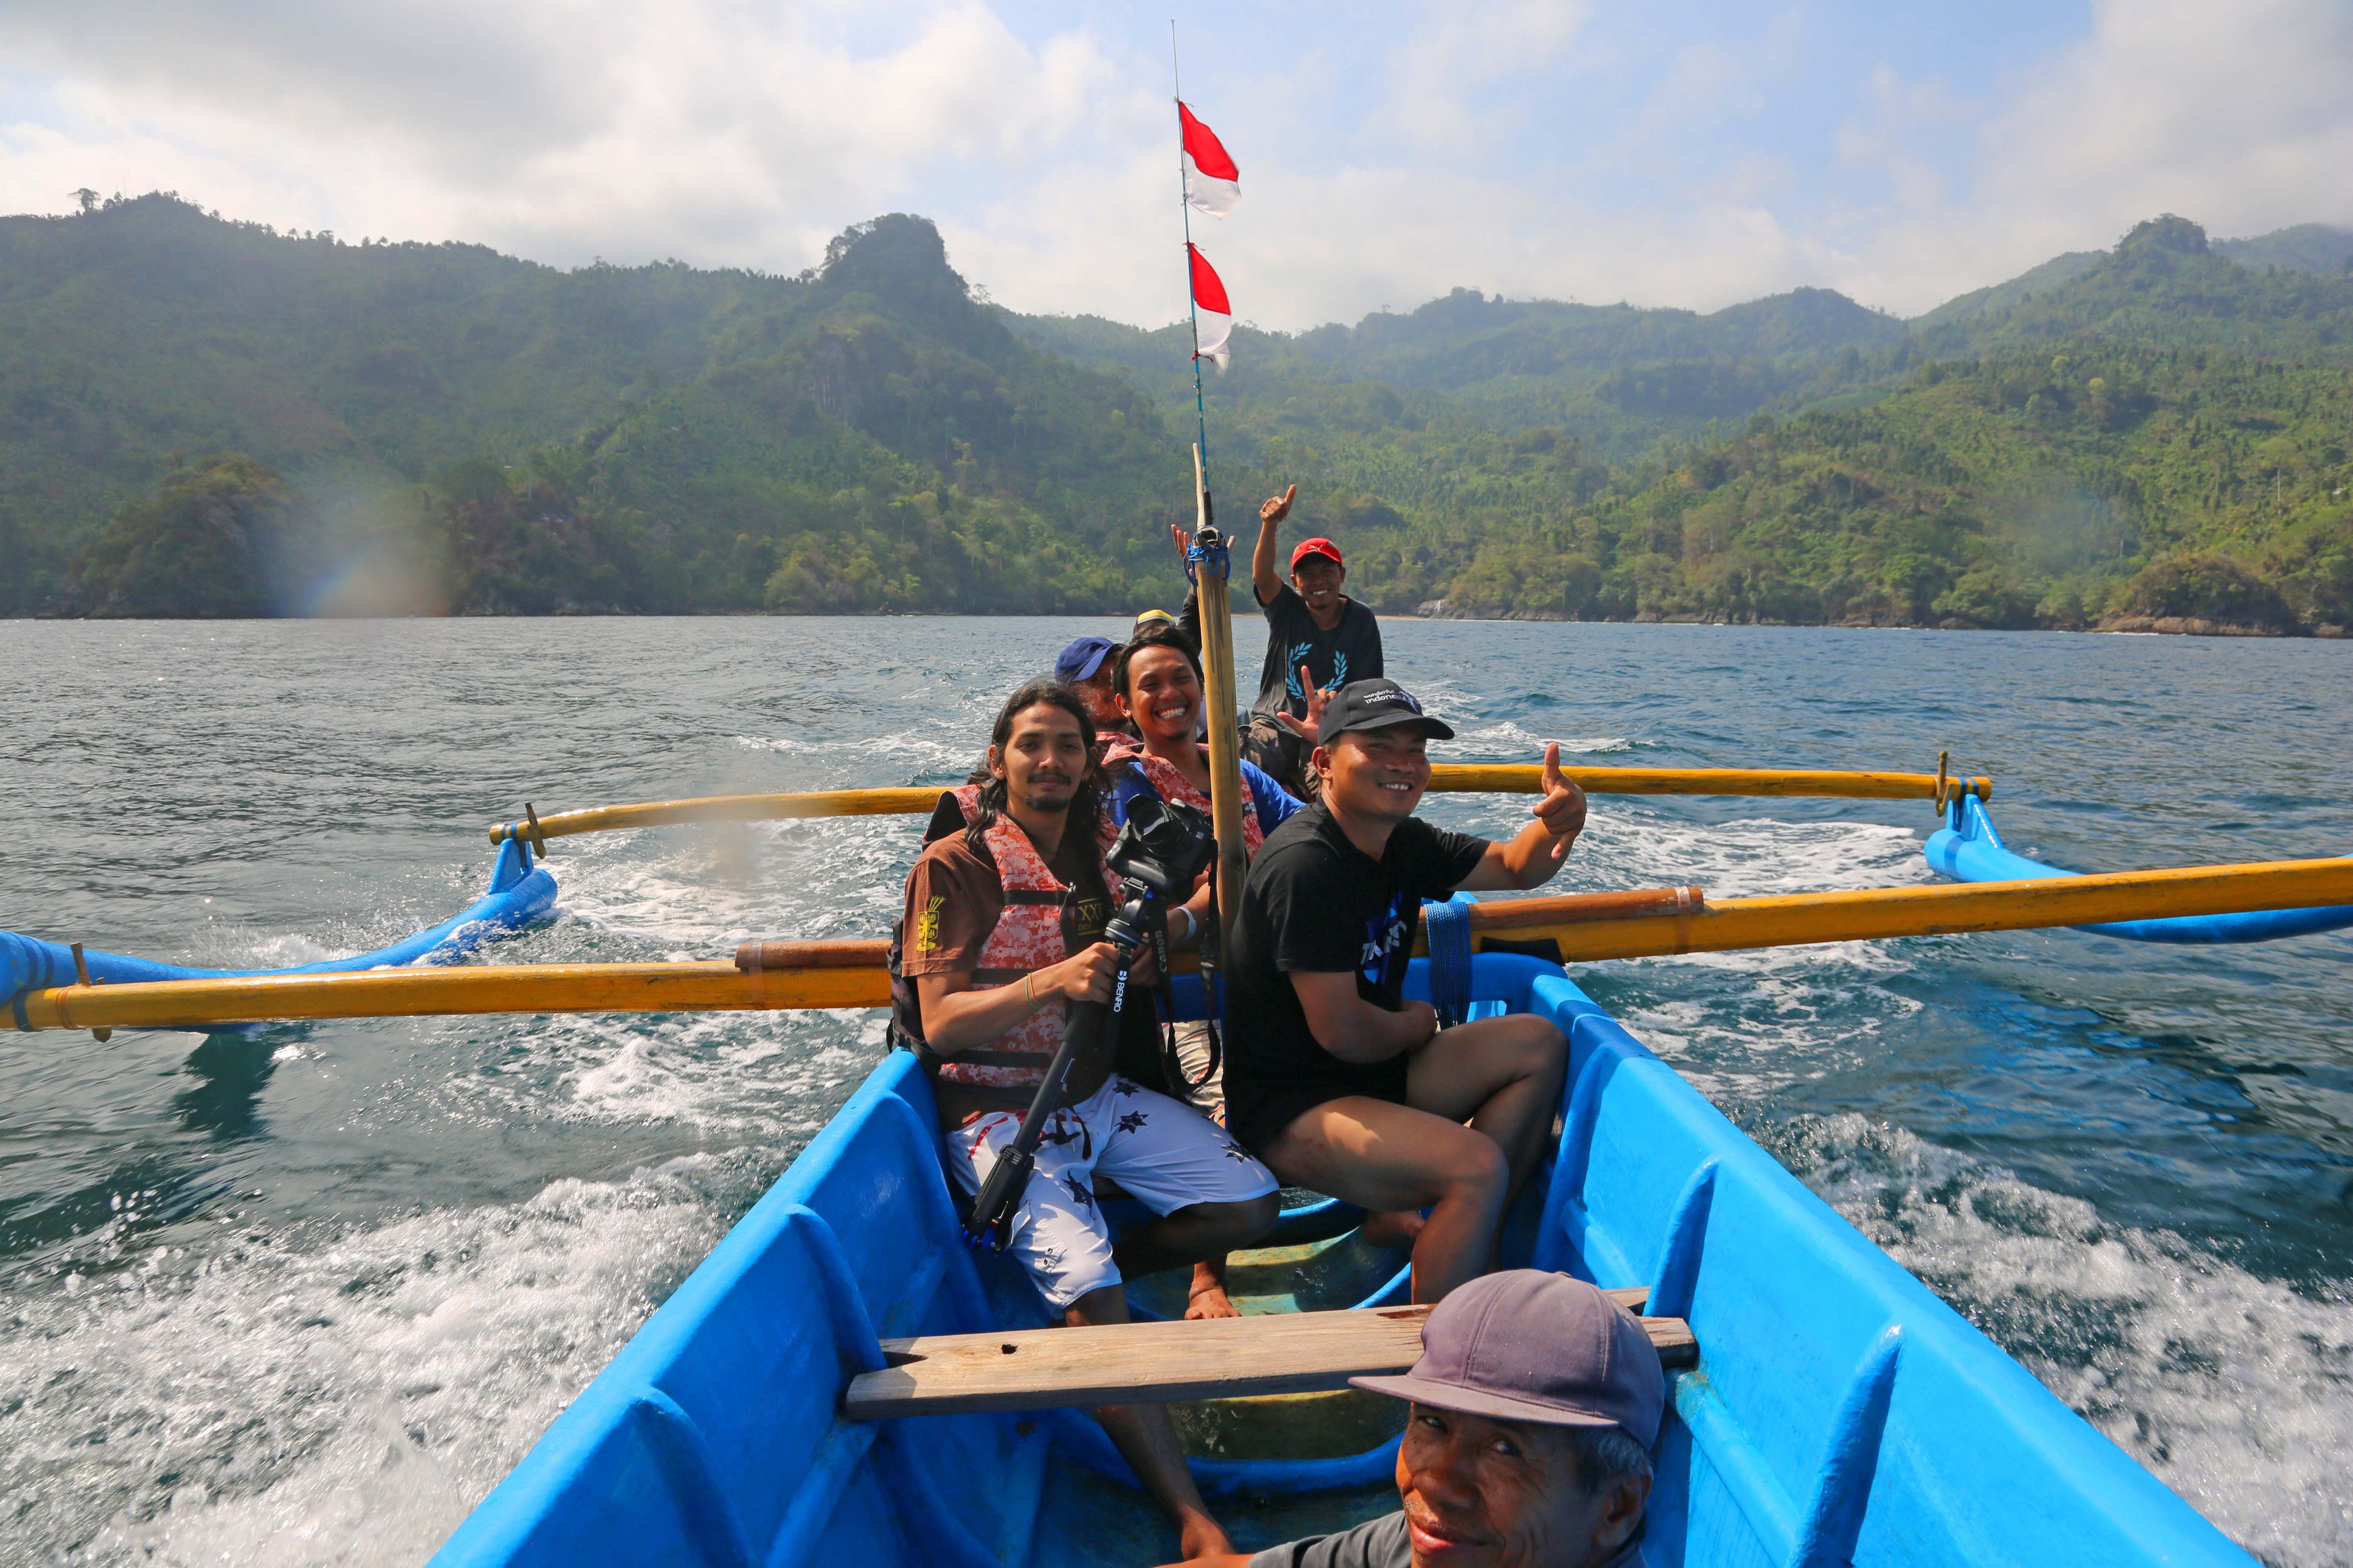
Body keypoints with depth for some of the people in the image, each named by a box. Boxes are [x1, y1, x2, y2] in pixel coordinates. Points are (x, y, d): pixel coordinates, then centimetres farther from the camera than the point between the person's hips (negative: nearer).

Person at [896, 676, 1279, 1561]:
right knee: (1090, 1296, -24)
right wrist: (1051, 980, -32)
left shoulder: (1095, 862, 9)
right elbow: (939, 1024, -18)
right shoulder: (955, 868, -10)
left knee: (1251, 1205, -5)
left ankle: (1071, 1274, 12)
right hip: (1000, 1114, -6)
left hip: (1099, 1094, 7)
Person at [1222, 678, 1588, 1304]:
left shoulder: (1404, 843, 4)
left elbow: (1515, 867, 16)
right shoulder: (1305, 864, -23)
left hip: (1375, 1070, 9)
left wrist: (1559, 824, -7)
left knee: (1539, 1043, -1)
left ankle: (1477, 1240, 2)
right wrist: (1415, 1024, -3)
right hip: (1289, 1108, -9)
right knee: (1478, 1165, -26)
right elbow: (1342, 1032, -24)